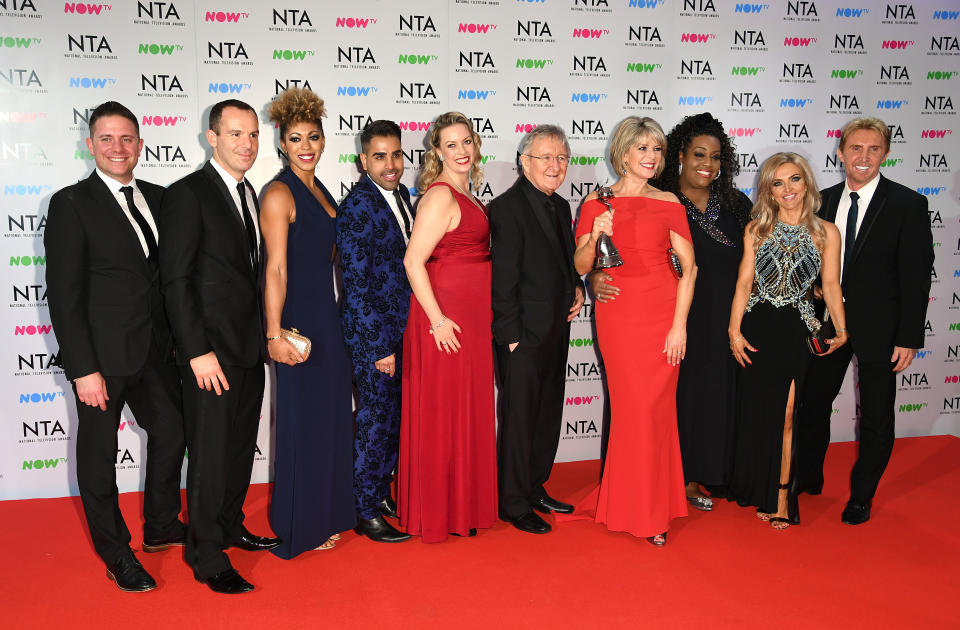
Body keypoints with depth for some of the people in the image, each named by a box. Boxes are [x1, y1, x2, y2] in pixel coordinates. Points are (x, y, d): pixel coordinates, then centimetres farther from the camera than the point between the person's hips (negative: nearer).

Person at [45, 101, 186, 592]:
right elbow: (63, 294, -13)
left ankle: (162, 527, 39)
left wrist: (177, 337, 7)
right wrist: (82, 369, -17)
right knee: (98, 453, 9)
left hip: (155, 350, 6)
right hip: (103, 356, -6)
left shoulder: (156, 198, 7)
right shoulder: (71, 204, -10)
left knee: (172, 432, 18)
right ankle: (115, 552, 27)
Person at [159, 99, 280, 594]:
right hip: (211, 352, -8)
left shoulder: (249, 195, 13)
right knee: (211, 454, 0)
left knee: (242, 447, 17)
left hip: (249, 349, 8)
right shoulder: (187, 194, -11)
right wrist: (197, 351, -19)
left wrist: (263, 336, 11)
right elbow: (176, 279, -15)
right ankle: (207, 557, 14)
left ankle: (230, 527, 34)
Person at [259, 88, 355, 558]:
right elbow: (276, 269, -17)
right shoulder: (279, 194, -12)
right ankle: (300, 528, 16)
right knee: (303, 422, 1)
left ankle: (326, 514, 29)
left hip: (328, 314, 8)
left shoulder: (320, 192, 13)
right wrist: (275, 334, -21)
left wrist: (341, 318, 16)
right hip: (299, 317, -8)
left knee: (331, 417, 15)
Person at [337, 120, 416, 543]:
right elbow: (356, 285, -18)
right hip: (374, 334, -8)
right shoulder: (356, 208, -16)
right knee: (374, 422, 2)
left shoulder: (400, 195, 9)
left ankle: (382, 493, 34)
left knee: (397, 419, 17)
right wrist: (379, 346, -18)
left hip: (404, 330, 8)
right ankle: (366, 512, 18)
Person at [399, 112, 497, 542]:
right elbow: (413, 260, -20)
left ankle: (465, 502, 30)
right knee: (445, 410, 1)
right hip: (448, 317, -9)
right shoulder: (440, 196, -14)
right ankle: (442, 512, 15)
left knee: (468, 408, 16)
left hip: (472, 315, 9)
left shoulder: (466, 196, 14)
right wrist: (437, 319, -21)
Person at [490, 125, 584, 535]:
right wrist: (511, 335, -17)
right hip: (524, 335, -8)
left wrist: (576, 287, 5)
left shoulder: (561, 206, 12)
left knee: (548, 416, 17)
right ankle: (514, 504, 15)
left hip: (555, 333, 8)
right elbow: (503, 280, -16)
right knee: (519, 419, 2)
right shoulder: (507, 208, -14)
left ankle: (535, 488, 32)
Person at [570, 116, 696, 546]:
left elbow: (688, 266, 1)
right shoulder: (596, 203, 4)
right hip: (617, 313, 0)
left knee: (656, 407, 3)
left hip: (662, 312, 1)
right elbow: (580, 266, 4)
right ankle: (642, 511, 16)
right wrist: (595, 236, -16)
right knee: (633, 407, 0)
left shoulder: (668, 203, 4)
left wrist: (679, 324, -7)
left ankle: (652, 505, 21)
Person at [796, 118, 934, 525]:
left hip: (878, 326, -4)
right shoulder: (823, 201, 4)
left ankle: (861, 496, 27)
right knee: (813, 403, 16)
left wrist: (908, 339, -14)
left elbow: (916, 276, -11)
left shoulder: (908, 205, -9)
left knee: (876, 416, 8)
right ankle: (808, 477, 36)